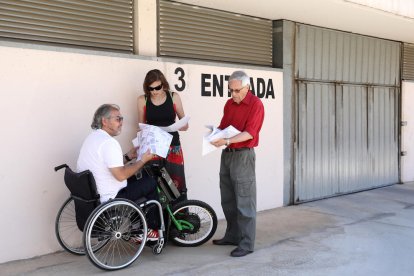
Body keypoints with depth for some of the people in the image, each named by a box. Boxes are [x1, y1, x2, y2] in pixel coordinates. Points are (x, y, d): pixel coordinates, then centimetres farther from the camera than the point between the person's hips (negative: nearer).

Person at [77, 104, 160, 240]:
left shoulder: (92, 137, 11)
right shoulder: (108, 142, -22)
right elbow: (120, 175, -25)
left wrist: (128, 156, 11)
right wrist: (143, 160, -13)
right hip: (108, 200, -10)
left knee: (135, 179, 25)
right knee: (151, 183, 3)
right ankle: (153, 228, 18)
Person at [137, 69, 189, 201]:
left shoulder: (174, 97, 2)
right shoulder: (142, 100, 3)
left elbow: (184, 124, 7)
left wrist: (180, 126, -15)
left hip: (172, 146, 0)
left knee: (177, 185, -4)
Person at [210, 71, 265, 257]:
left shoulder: (255, 104, -10)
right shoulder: (229, 104, 13)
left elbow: (249, 133, -19)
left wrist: (226, 141, -30)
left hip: (243, 155, -8)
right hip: (227, 153, 8)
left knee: (244, 202, -4)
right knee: (228, 200, 14)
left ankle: (247, 244, 3)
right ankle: (233, 235, 26)